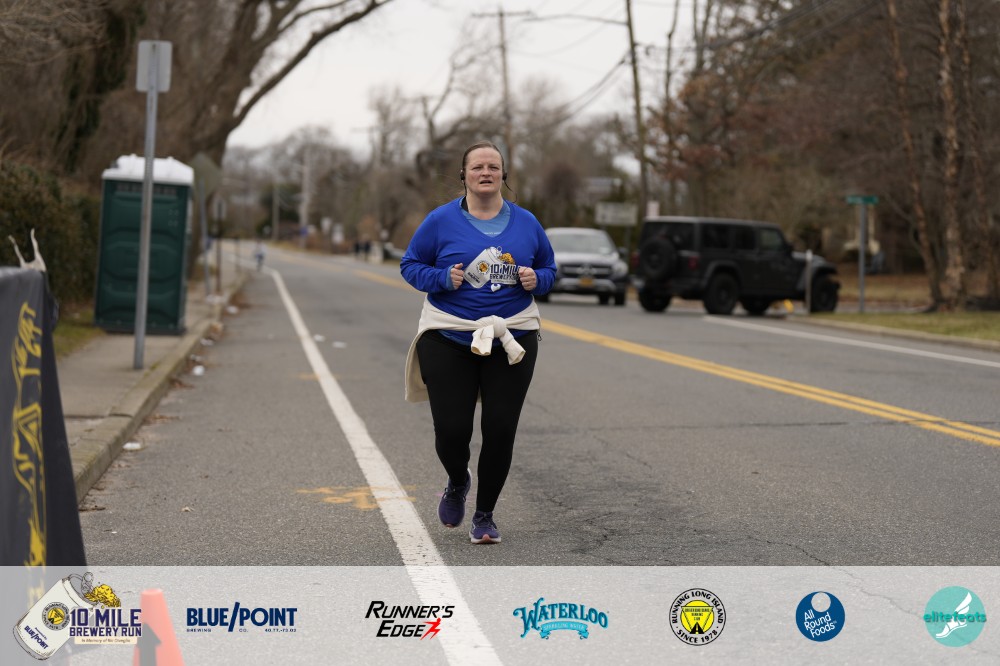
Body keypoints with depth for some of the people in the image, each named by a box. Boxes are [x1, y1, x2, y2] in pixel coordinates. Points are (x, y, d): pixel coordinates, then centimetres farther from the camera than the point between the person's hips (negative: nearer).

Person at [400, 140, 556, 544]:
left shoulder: (526, 223, 6)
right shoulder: (441, 221, -1)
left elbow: (549, 269, 16)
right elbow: (410, 266, 4)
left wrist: (536, 280, -7)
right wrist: (444, 278, -14)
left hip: (511, 339, 2)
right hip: (449, 339, -1)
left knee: (500, 430, -2)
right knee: (451, 430, -5)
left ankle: (485, 516, 17)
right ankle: (457, 483, 32)